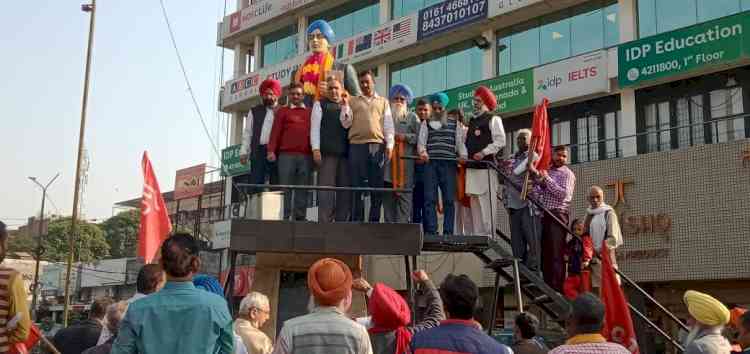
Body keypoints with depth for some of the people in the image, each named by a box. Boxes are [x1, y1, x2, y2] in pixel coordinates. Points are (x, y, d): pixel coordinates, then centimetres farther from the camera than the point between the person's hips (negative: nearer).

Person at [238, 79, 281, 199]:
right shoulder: (254, 112, 20)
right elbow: (247, 133, 15)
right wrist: (244, 152, 5)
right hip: (259, 151, 2)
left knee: (276, 184, -3)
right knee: (254, 184, -5)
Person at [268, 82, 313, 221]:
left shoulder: (310, 112, 18)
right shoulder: (282, 111, 14)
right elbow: (275, 132, 6)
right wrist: (271, 150, -5)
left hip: (306, 156, 2)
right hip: (287, 155, -2)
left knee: (303, 190, 0)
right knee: (285, 188, -5)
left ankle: (300, 218, 2)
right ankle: (284, 217, -4)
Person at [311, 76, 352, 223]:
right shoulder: (320, 104, 11)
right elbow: (315, 127, 3)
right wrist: (316, 149, -8)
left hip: (346, 153, 3)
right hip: (327, 153, -3)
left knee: (345, 191, 1)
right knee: (326, 190, -7)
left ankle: (342, 222, 5)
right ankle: (324, 223, -8)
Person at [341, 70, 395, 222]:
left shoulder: (383, 102, 19)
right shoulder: (352, 100, 17)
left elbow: (388, 125, 12)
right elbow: (346, 123, 9)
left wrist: (389, 145, 0)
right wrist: (345, 105, -2)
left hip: (377, 146, 1)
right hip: (357, 146, -1)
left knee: (377, 186, -1)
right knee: (357, 186, -4)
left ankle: (374, 221, 2)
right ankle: (357, 221, -2)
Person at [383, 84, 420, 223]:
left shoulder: (412, 117, 14)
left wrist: (406, 137, -7)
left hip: (406, 162, -2)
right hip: (388, 161, 2)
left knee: (404, 195, -8)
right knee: (388, 195, -1)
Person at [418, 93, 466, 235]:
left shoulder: (455, 124, 18)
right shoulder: (426, 123, 18)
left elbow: (460, 142, 13)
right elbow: (421, 141, 7)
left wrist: (463, 156, -6)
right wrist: (422, 151, -14)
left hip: (449, 164, 0)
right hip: (430, 163, 0)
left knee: (449, 199, -3)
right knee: (430, 198, -7)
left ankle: (448, 233, -1)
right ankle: (430, 232, -7)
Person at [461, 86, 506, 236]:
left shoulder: (493, 119, 2)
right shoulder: (472, 121, 23)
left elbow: (500, 141, -8)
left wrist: (483, 152, -16)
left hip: (486, 165, -7)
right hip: (471, 166, 7)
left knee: (486, 200, -9)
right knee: (474, 200, 6)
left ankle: (488, 234, -7)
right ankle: (476, 234, 10)